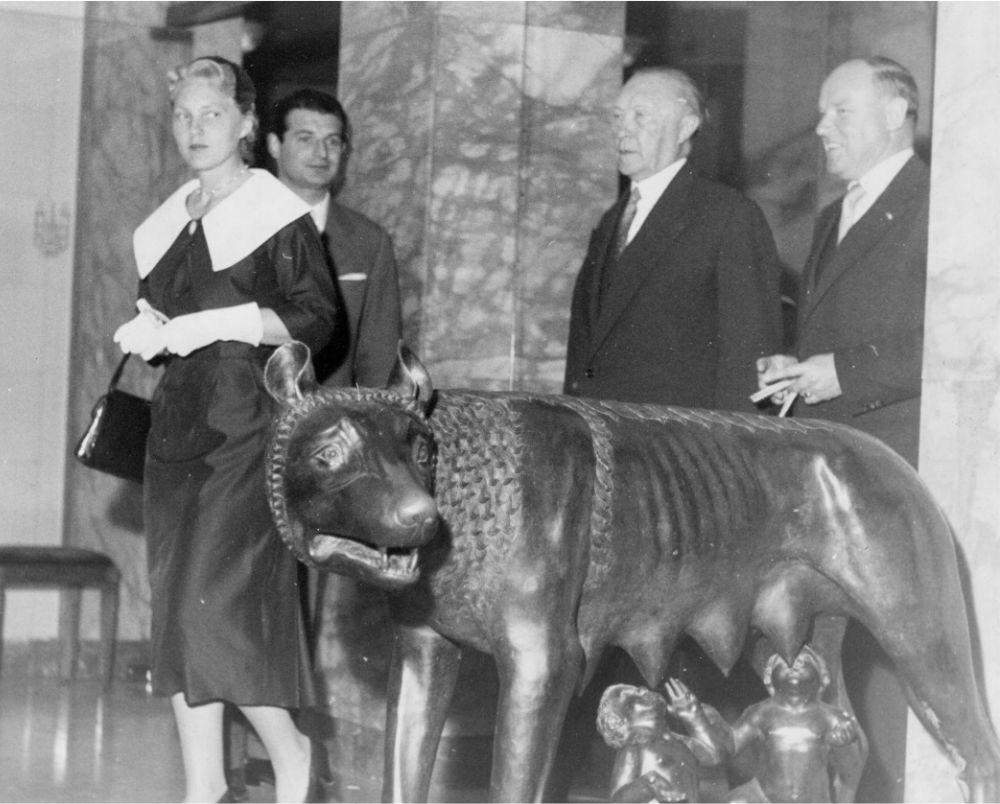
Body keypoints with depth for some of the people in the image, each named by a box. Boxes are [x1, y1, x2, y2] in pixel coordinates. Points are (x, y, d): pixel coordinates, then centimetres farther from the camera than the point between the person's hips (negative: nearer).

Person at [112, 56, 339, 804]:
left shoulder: (278, 215, -4)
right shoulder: (168, 224, 16)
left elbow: (314, 318, -10)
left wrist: (215, 324, -16)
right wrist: (148, 331, 4)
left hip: (249, 426, -7)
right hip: (179, 422, 7)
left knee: (222, 600, -15)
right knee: (178, 605, 2)